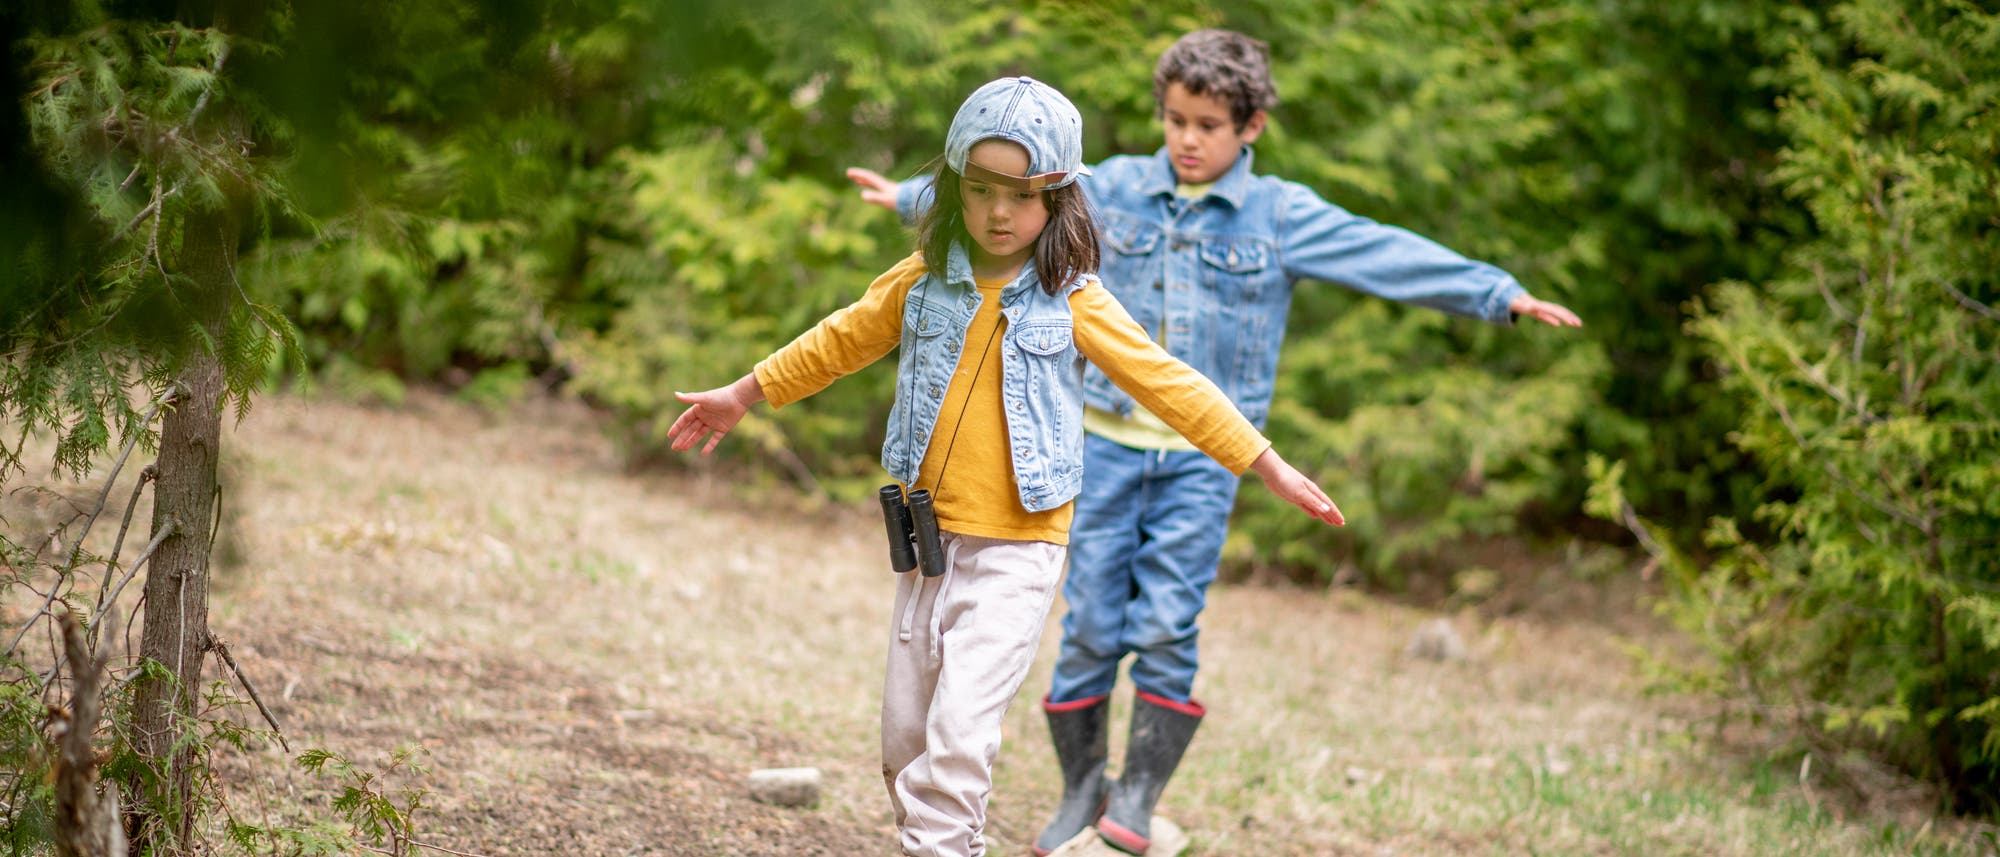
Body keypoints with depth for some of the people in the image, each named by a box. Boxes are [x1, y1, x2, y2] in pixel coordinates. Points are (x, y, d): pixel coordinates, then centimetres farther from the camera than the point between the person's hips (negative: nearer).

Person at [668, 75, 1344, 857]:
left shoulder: (1073, 303, -7)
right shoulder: (923, 281, 3)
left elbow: (1167, 383, -2)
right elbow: (841, 342, 17)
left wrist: (1269, 468, -2)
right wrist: (743, 397, 24)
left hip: (1017, 550, -4)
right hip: (929, 537, 5)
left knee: (960, 728, -17)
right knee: (906, 735, 9)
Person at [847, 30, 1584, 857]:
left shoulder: (1282, 216, -1)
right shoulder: (1114, 190, 5)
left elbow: (1388, 254, -6)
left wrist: (1500, 294, -12)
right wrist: (912, 197, 25)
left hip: (1202, 455, -2)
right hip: (1106, 442, 2)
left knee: (1167, 628, -9)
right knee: (1089, 626, 2)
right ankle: (1080, 787, 16)